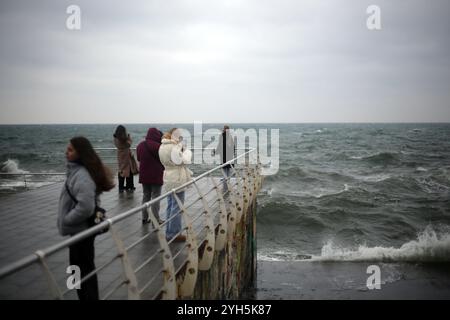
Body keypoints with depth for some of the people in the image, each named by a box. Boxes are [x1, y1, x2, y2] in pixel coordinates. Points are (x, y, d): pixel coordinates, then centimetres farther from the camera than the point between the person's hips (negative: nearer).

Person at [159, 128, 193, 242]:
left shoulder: (163, 146, 10)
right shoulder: (173, 147, -20)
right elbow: (185, 160, -18)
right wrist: (186, 150, -6)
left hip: (169, 180, 10)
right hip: (177, 180, -10)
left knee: (170, 206, 16)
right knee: (177, 207, -1)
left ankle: (169, 232, 25)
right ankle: (174, 233, 5)